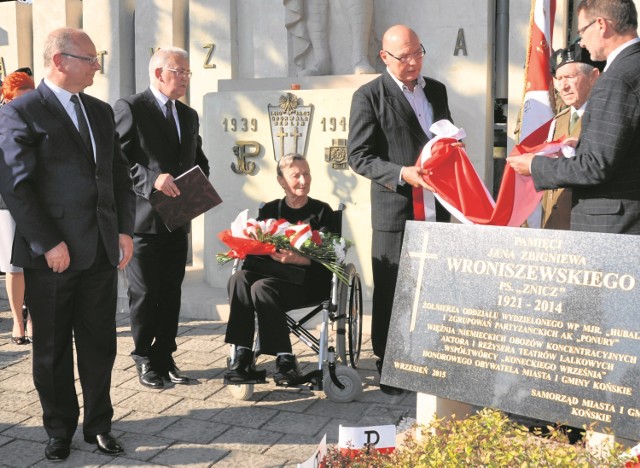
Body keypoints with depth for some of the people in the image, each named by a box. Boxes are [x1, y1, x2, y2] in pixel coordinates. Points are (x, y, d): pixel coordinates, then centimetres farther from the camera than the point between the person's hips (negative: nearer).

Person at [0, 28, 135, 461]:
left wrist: (125, 229, 4)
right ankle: (60, 429, 26)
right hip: (53, 255, -5)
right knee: (53, 349, 10)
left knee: (100, 344, 12)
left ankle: (99, 424, 27)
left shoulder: (102, 112, 13)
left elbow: (120, 175, 15)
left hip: (103, 251, 5)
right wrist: (48, 244, -15)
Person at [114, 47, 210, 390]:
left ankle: (164, 356, 23)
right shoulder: (130, 108, -6)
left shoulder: (189, 115, 15)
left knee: (171, 293, 11)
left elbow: (199, 160, 22)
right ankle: (144, 359, 19)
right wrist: (152, 179, -25)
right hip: (143, 218, -6)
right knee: (144, 293, 4)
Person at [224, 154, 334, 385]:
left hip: (309, 280, -4)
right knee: (240, 278, -27)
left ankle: (285, 360, -24)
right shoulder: (270, 210, 16)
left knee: (262, 287, -31)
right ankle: (242, 356, -28)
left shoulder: (321, 211, 5)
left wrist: (297, 259, -26)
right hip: (272, 274, 4)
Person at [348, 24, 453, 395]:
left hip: (436, 209, 5)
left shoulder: (436, 90, 12)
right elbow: (360, 156, -9)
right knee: (390, 295, 4)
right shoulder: (368, 97, -5)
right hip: (395, 212, -5)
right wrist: (402, 174, -23)